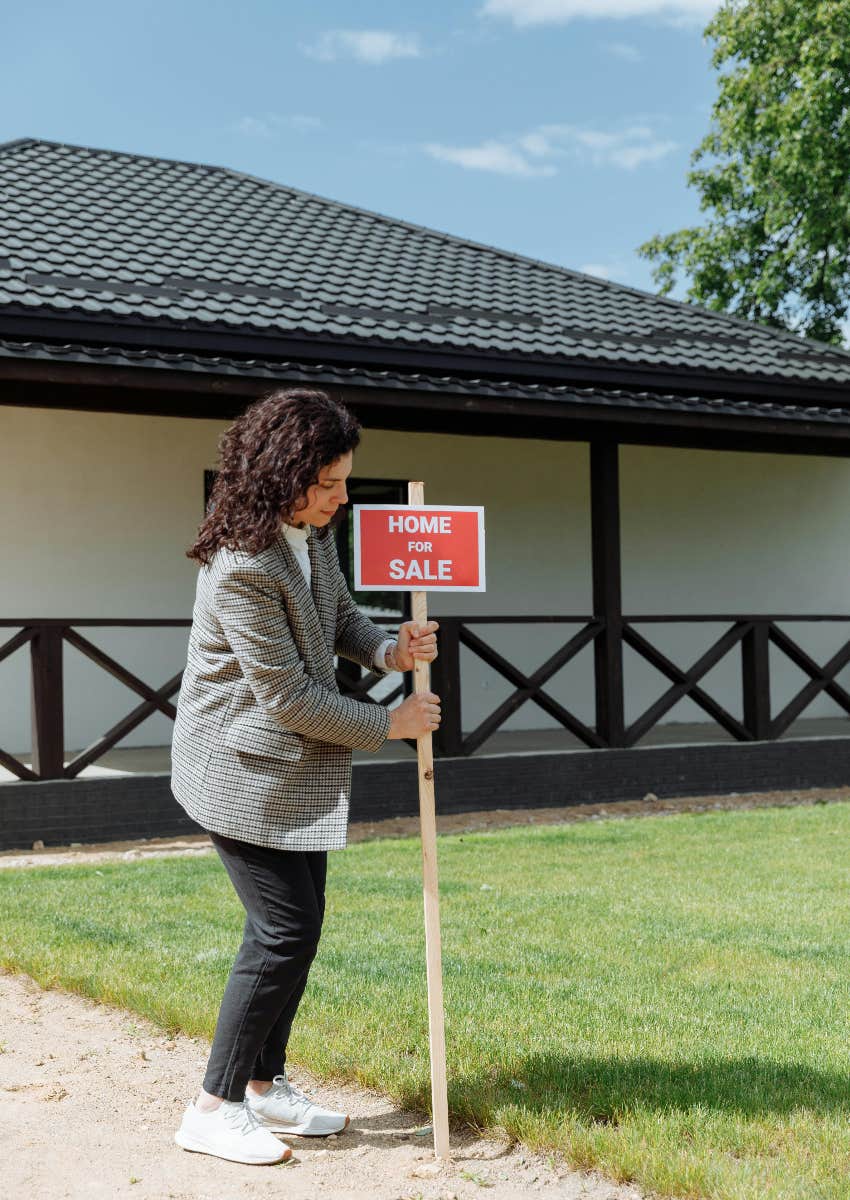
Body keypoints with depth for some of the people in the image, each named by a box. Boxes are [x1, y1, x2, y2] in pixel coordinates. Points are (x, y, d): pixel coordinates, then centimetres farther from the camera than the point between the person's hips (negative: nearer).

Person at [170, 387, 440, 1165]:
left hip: (299, 766, 9)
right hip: (245, 770, -9)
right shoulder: (241, 568, -27)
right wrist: (388, 725, -13)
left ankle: (266, 1087, 26)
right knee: (284, 929, -8)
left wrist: (388, 649, -5)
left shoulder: (313, 532, 2)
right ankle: (214, 1107, 6)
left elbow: (337, 612, 17)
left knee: (300, 923, 13)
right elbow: (287, 695, -23)